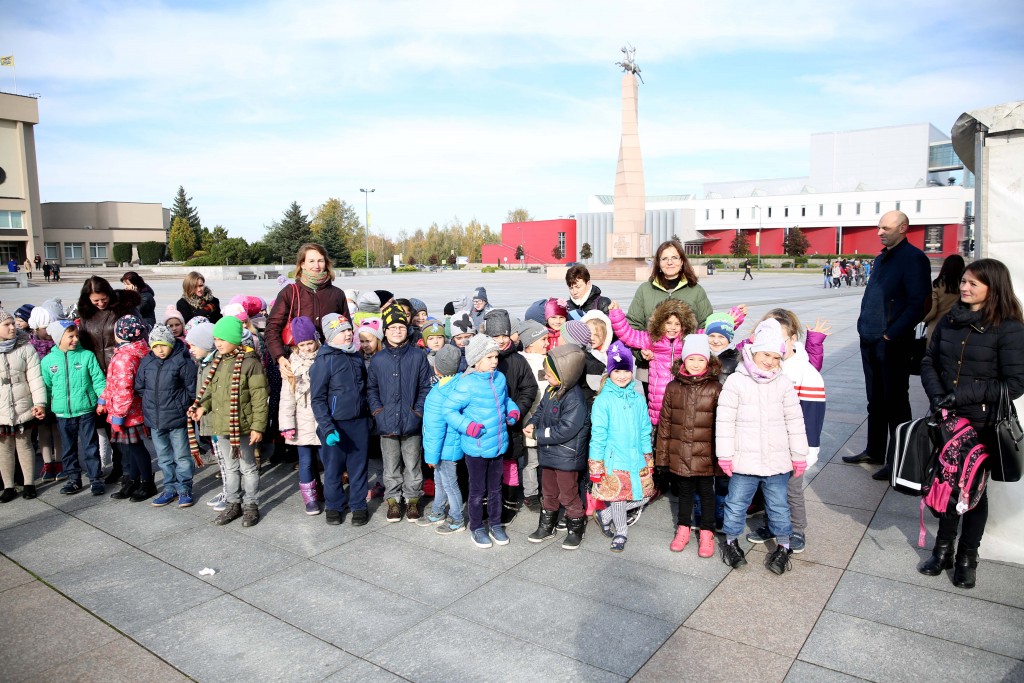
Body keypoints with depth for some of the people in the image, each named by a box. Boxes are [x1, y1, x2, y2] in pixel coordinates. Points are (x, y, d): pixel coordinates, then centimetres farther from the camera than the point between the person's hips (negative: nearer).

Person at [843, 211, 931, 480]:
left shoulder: (913, 258, -10)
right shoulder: (882, 258, 16)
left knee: (895, 403, 1)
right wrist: (865, 327, 11)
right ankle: (874, 451, 28)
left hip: (893, 344, -8)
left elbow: (918, 305, -17)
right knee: (875, 400, 16)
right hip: (870, 341, 8)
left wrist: (890, 335, -18)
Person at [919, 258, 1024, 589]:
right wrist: (936, 393, -11)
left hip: (983, 424, -3)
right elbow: (929, 362, 7)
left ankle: (967, 556, 26)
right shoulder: (950, 320, 3)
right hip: (946, 419, 4)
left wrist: (963, 395, -20)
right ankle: (943, 548, 28)